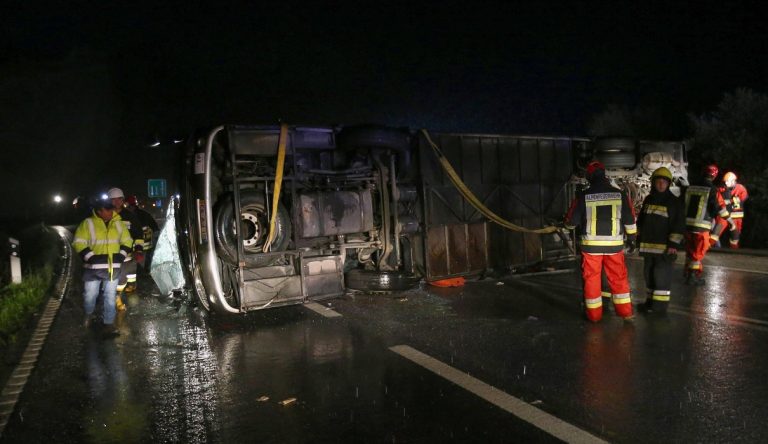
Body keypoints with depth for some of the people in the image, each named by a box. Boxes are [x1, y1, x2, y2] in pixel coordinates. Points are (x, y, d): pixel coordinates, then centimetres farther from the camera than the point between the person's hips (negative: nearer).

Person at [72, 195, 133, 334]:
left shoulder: (119, 223, 6)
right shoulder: (88, 223, -6)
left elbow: (127, 241, 12)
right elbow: (79, 243, -9)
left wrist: (121, 256, -1)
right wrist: (91, 257, -17)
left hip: (113, 268, 3)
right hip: (94, 268, -3)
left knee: (110, 296, 9)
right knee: (90, 295, 8)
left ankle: (109, 323, 20)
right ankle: (88, 314, 39)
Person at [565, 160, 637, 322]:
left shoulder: (582, 196, -8)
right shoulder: (619, 194, -1)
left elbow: (571, 221, -3)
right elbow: (630, 219, 6)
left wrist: (568, 224, 20)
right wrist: (631, 237, 19)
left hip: (590, 244, -2)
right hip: (614, 244, 2)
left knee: (591, 279, 8)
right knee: (619, 278, 13)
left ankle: (594, 314, 15)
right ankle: (625, 312, 18)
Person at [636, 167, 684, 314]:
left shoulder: (673, 201, -6)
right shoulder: (648, 200, 11)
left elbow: (679, 225, -9)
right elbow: (640, 220, 18)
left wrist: (673, 244, -14)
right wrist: (639, 239, 15)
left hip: (665, 247, -6)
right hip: (648, 246, 6)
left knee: (662, 274, -6)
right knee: (649, 273, 14)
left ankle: (660, 305, 0)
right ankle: (651, 301, 26)